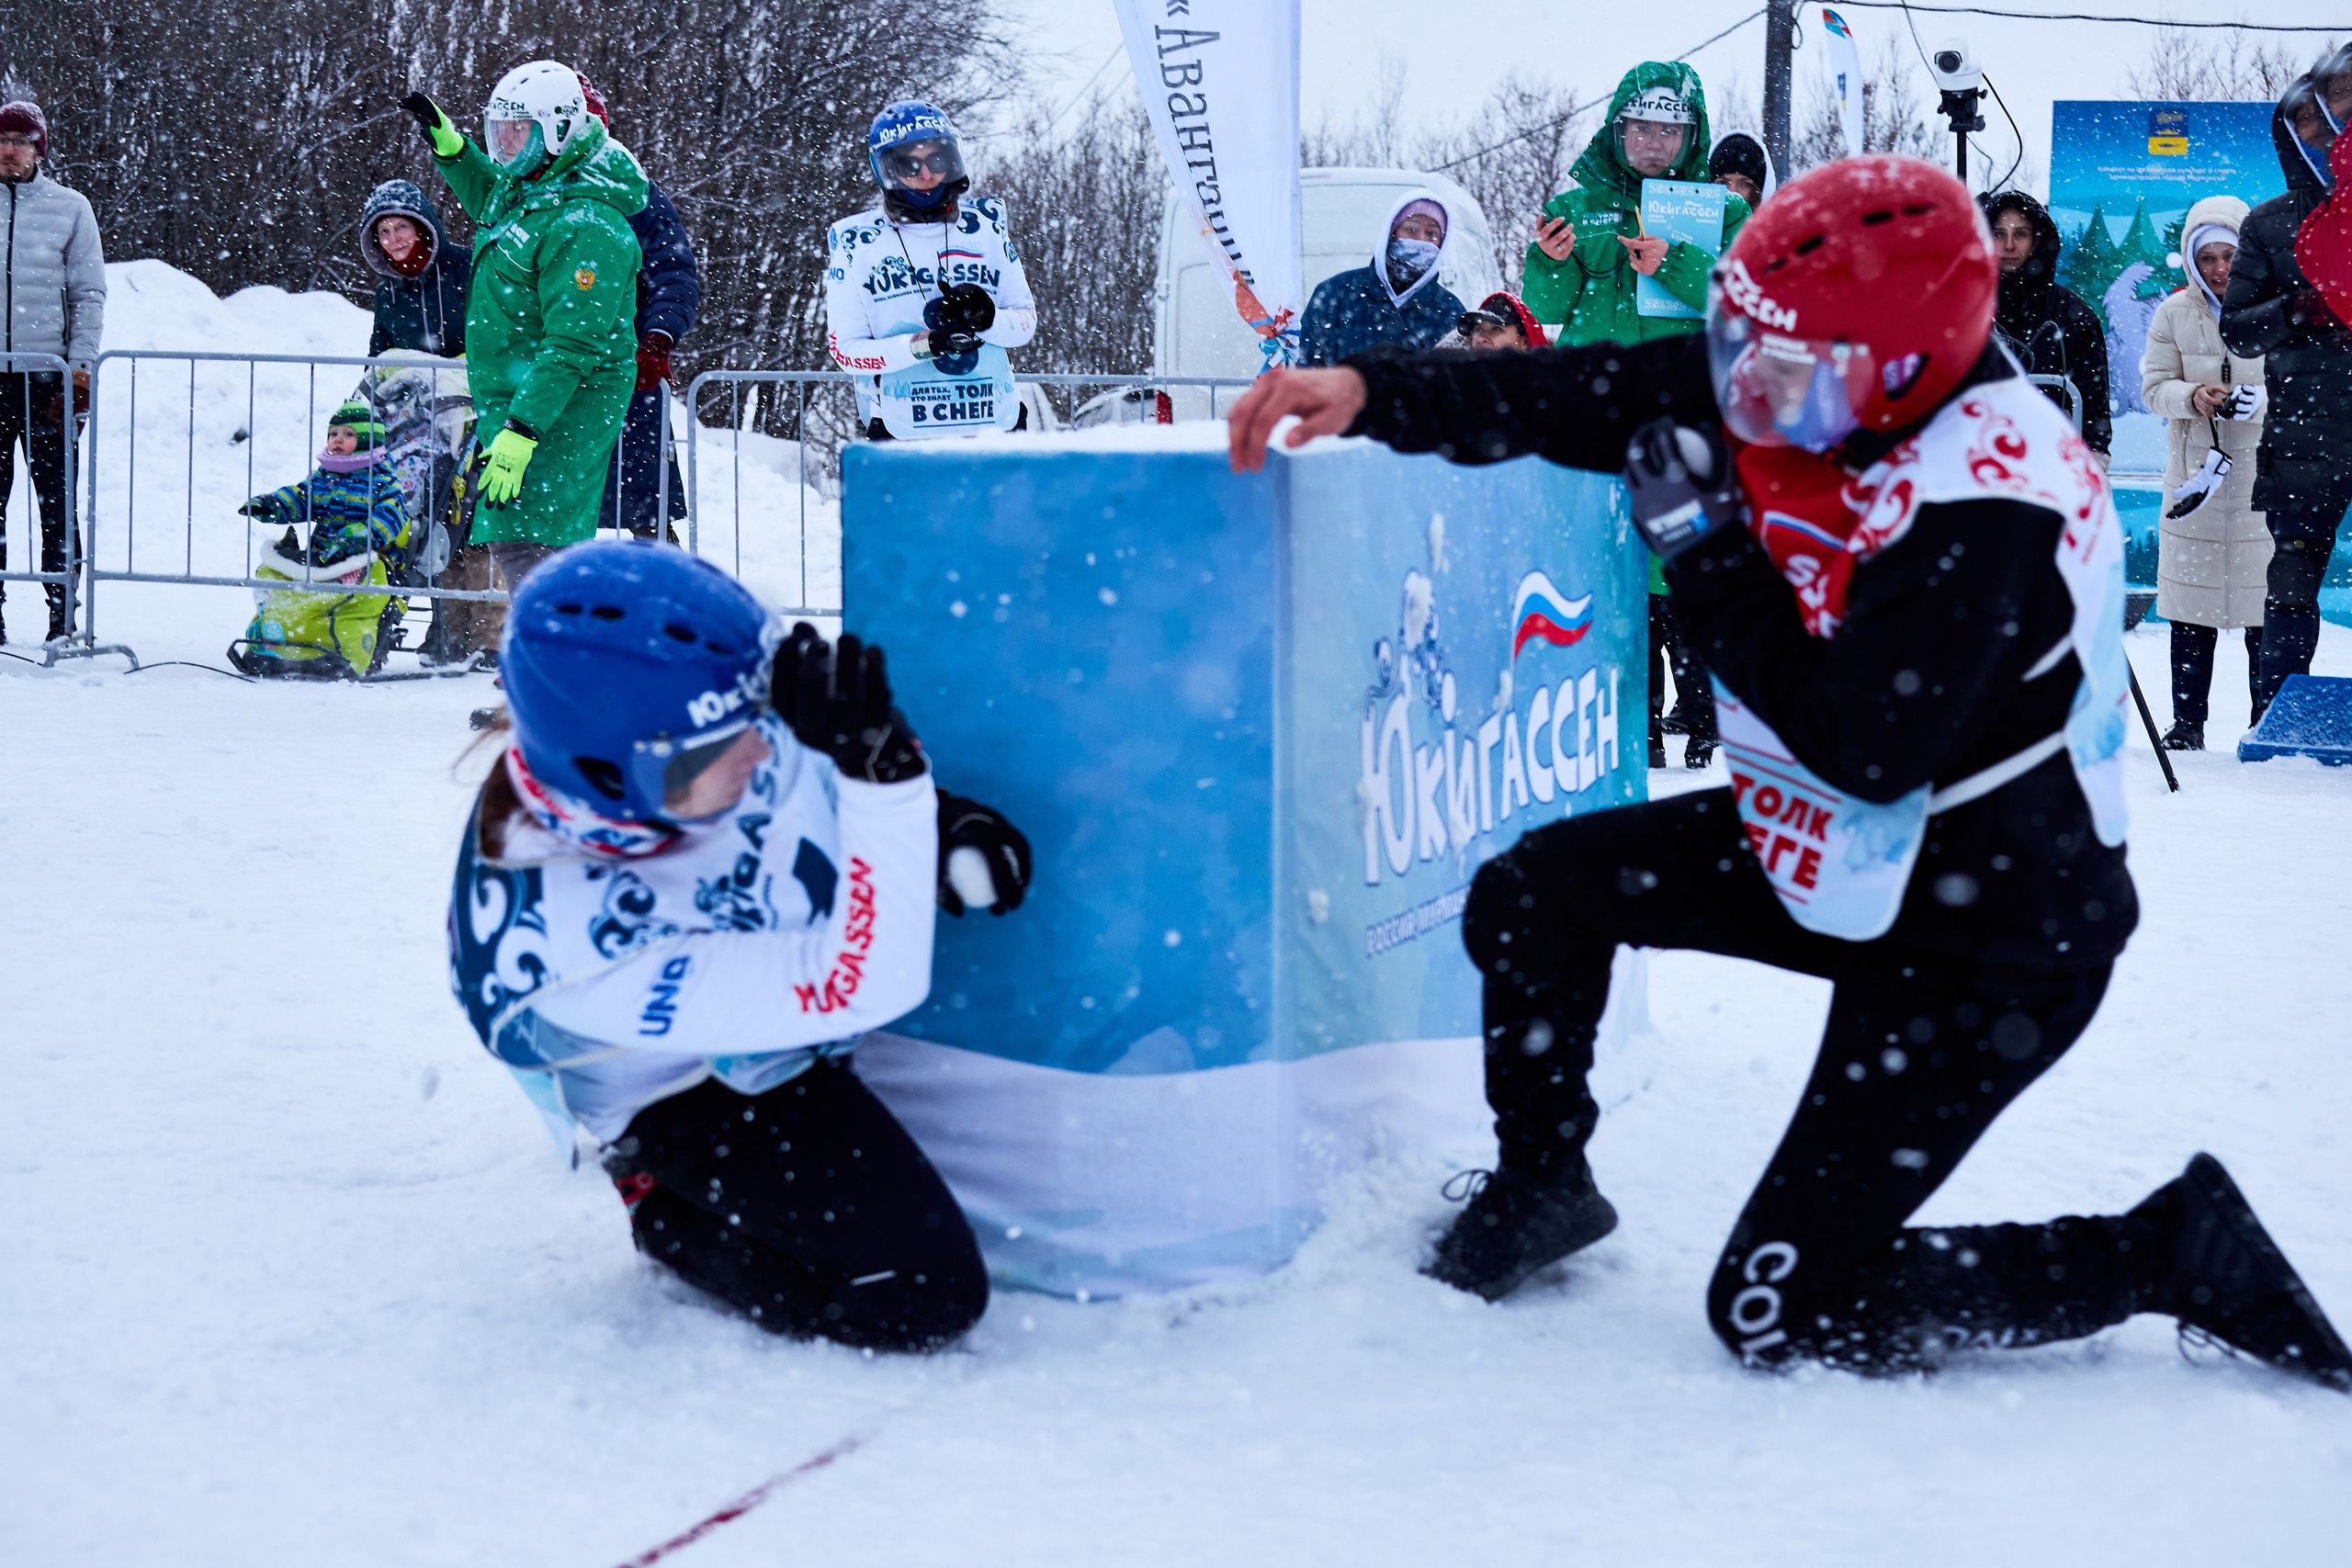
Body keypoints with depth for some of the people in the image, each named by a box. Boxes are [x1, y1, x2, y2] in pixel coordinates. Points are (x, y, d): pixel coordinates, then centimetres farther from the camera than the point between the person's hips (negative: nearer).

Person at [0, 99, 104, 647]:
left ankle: (64, 612, 3)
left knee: (56, 495, -1)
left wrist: (80, 368, -4)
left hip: (48, 372, -1)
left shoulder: (70, 207, 5)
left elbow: (90, 294, 5)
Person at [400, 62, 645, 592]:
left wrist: (518, 435, -29)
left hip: (560, 407, -10)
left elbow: (570, 349, -26)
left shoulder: (584, 227, -22)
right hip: (515, 400, 10)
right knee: (559, 545, 14)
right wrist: (445, 139, 23)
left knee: (522, 541, -19)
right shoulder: (526, 189, 8)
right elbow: (488, 199, 37)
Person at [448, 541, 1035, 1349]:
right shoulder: (575, 947, -43)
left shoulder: (716, 715, -30)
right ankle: (671, 1214, 4)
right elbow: (858, 987, -43)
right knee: (926, 1295, -16)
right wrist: (879, 772, -55)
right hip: (702, 1094, -7)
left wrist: (939, 815, -14)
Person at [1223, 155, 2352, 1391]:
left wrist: (1705, 555, -26)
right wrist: (1367, 392, -15)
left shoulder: (1982, 510, -31)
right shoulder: (1793, 385, -7)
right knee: (1532, 894, 8)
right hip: (1830, 857, 9)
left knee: (1780, 1316, -5)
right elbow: (1569, 398, -2)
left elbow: (1864, 748, -32)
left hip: (1983, 938, -9)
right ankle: (1538, 1189, 31)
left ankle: (2172, 1251, 5)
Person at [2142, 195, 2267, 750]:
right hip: (2194, 473, 2)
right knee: (2192, 610, 6)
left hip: (2265, 476, -2)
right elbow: (2154, 387, 3)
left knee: (2265, 607, -1)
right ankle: (2187, 724, 15)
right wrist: (2192, 398, -17)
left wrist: (2253, 401, -23)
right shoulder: (2174, 314, 2)